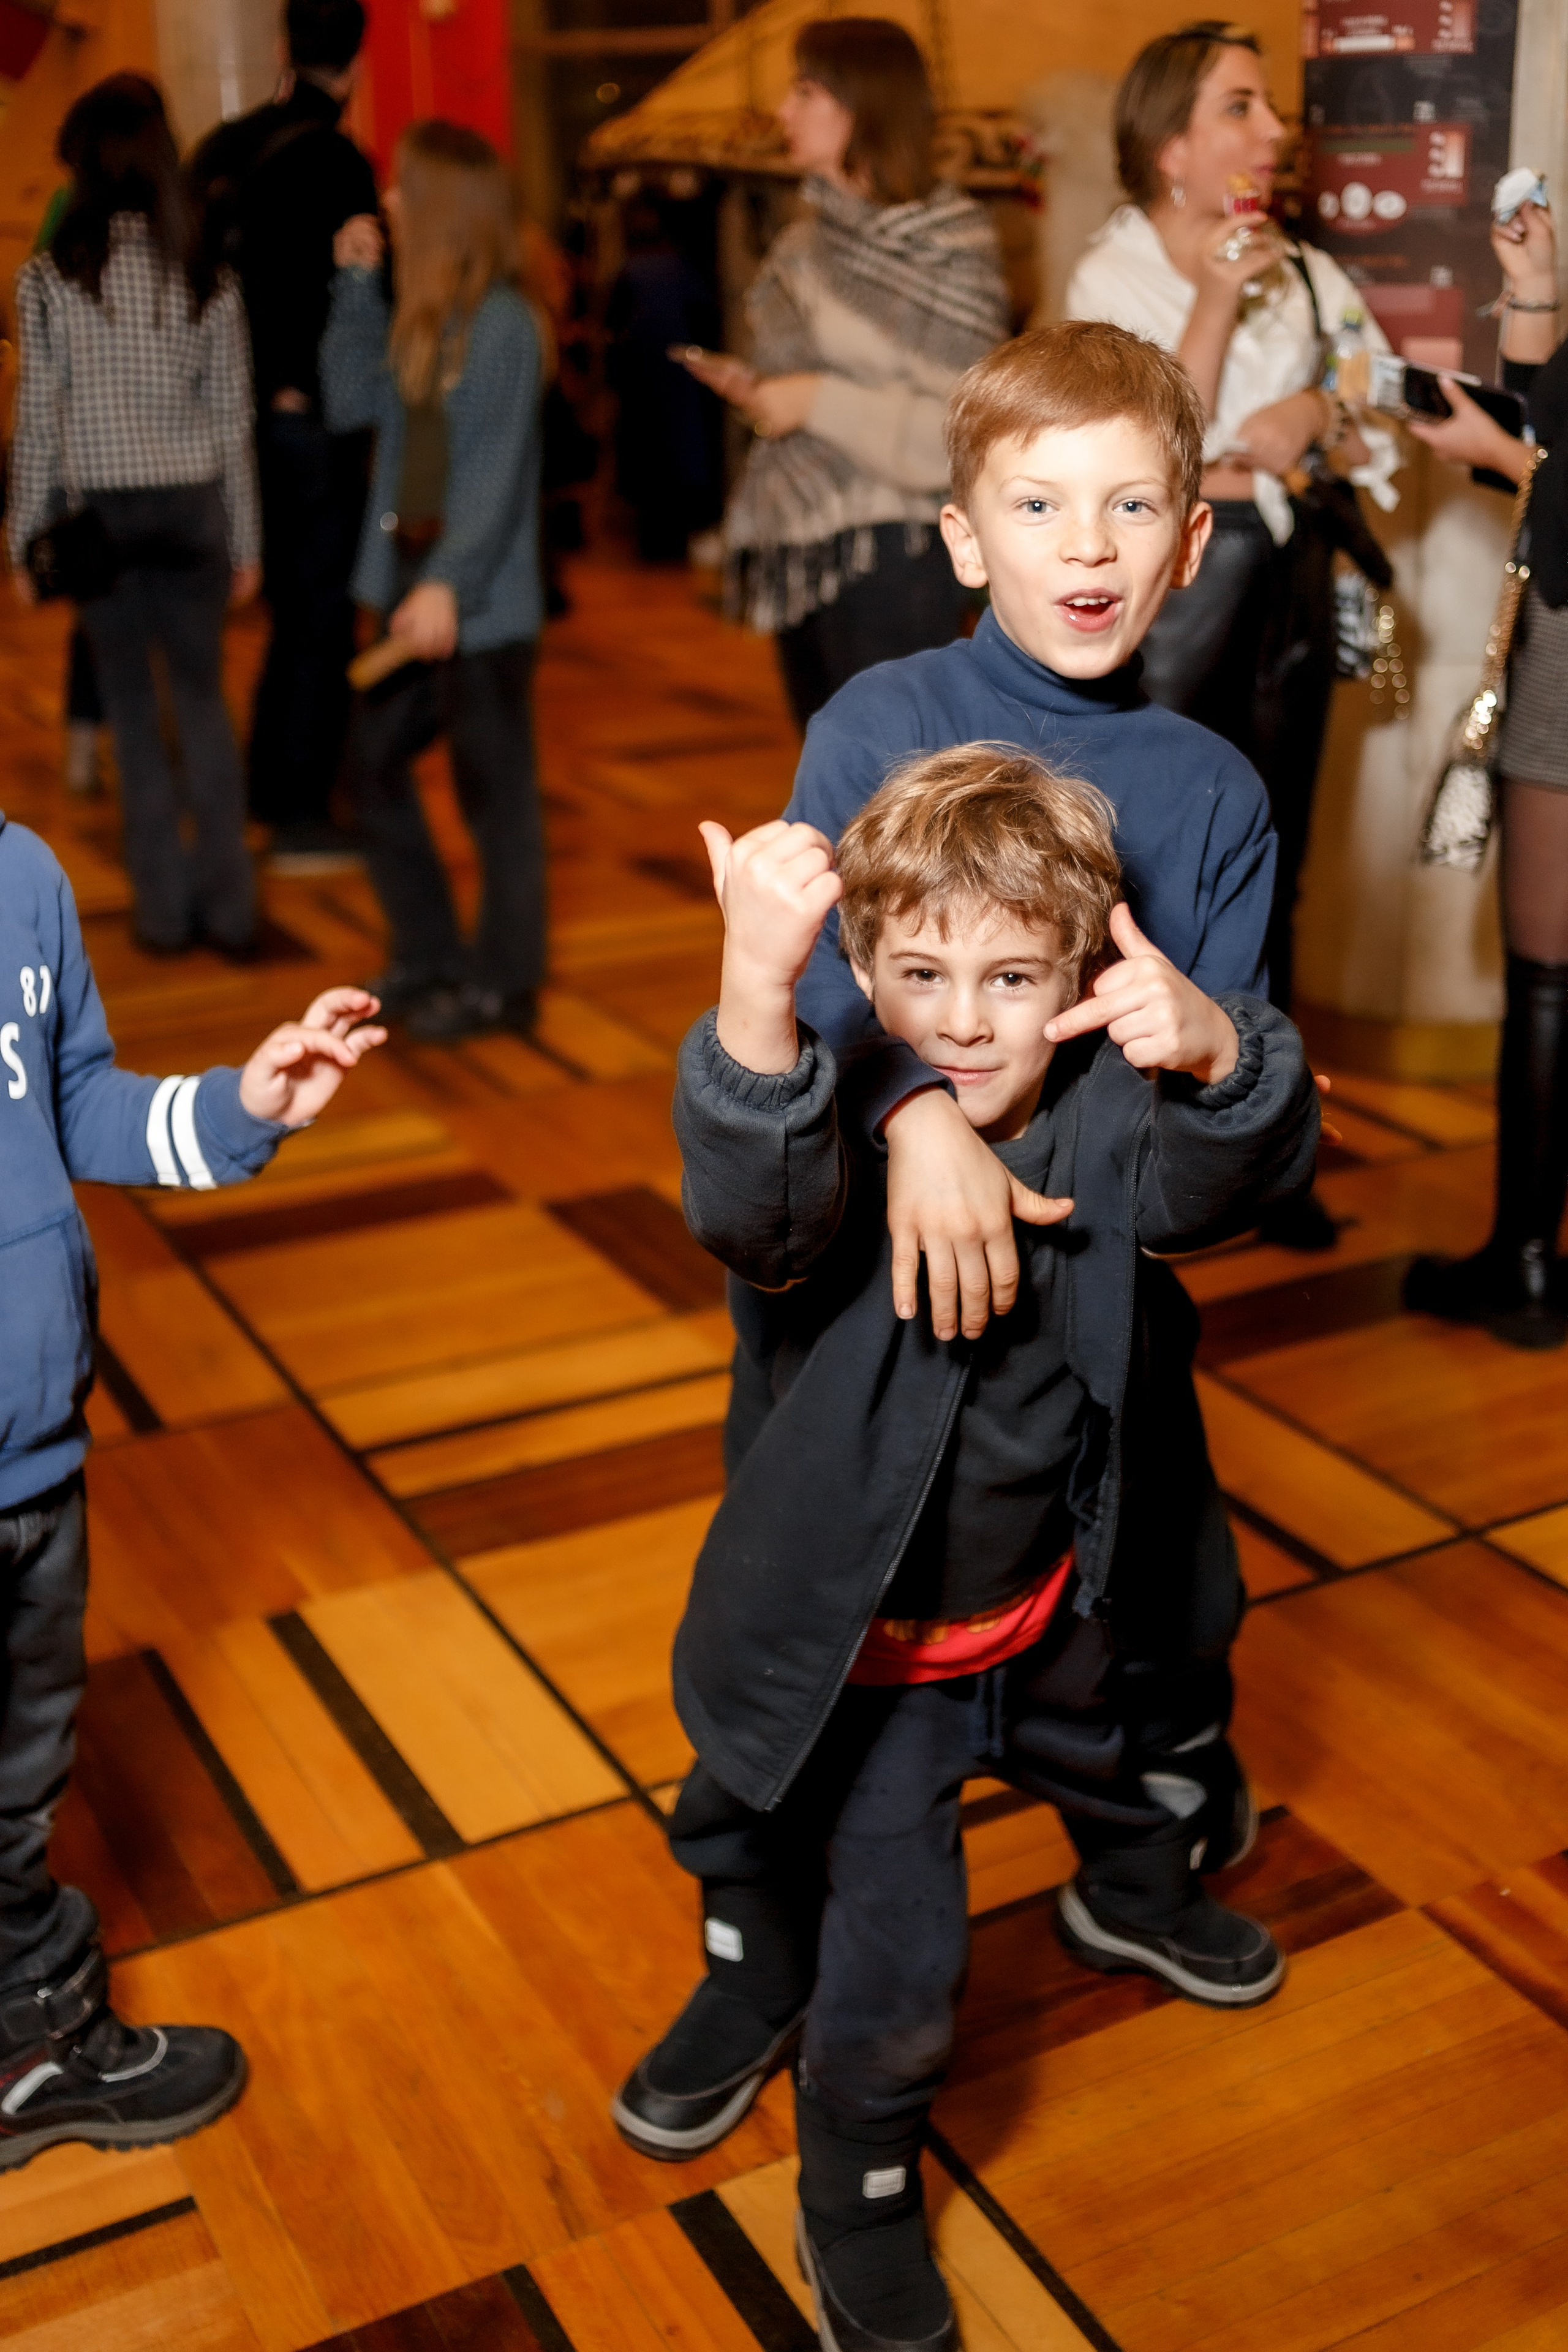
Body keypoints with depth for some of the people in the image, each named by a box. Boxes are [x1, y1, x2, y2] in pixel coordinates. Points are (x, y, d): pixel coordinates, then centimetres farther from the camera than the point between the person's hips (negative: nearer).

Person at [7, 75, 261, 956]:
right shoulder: (208, 281, -2)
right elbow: (233, 423, 0)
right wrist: (246, 542, 8)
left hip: (97, 512, -1)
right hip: (190, 509, 1)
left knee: (134, 709, 7)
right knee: (204, 699, 10)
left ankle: (166, 905, 11)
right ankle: (230, 904, 9)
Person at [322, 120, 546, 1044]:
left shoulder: (502, 323, -14)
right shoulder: (422, 317, 10)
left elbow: (498, 472, -20)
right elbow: (352, 403, 11)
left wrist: (450, 583, -28)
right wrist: (356, 285, 6)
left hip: (483, 605, -9)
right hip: (416, 585, 9)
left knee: (493, 786, 1)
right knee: (376, 757, 15)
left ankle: (505, 983, 13)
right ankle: (430, 955, 27)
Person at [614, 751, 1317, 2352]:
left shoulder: (1101, 1119, -13)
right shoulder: (840, 1136, -28)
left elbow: (1230, 1173, -29)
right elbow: (750, 1204, -50)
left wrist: (1214, 1050, -52)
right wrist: (758, 985, -70)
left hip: (1040, 1599, 6)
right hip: (863, 1636, -5)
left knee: (1146, 1739, 32)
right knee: (895, 1954, -2)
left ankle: (1135, 1897, 69)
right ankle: (856, 2209, 29)